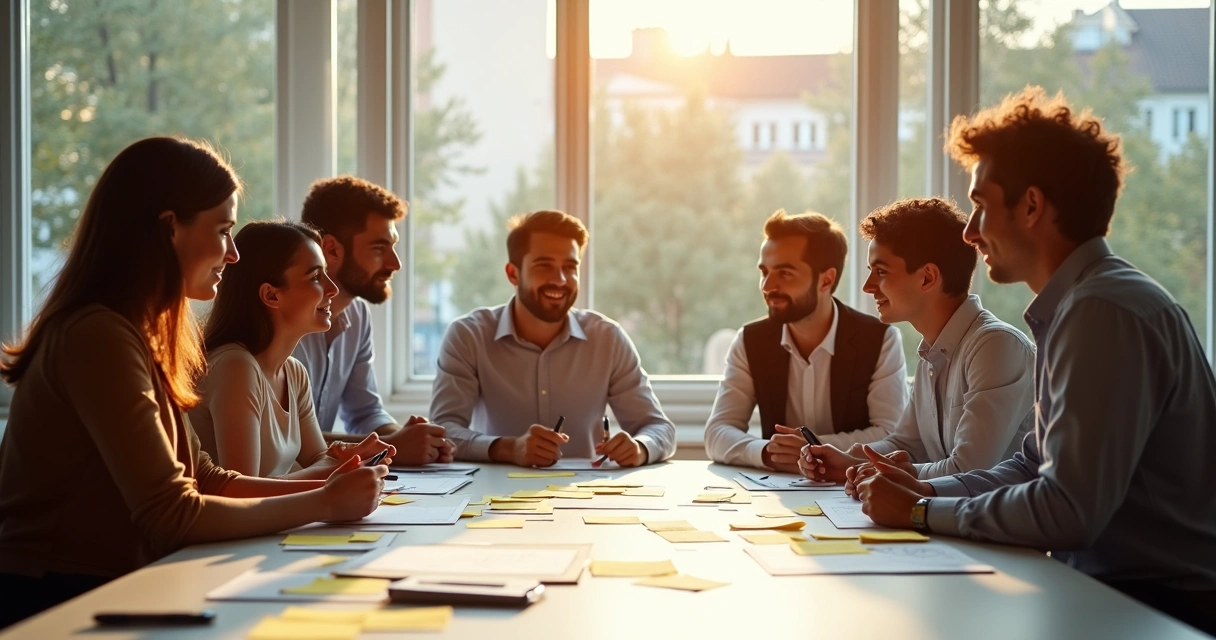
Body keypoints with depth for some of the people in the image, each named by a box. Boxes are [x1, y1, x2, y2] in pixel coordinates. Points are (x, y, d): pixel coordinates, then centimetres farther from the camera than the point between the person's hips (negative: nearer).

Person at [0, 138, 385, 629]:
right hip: (56, 604, -8)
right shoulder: (100, 337, -18)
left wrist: (328, 488, -2)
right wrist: (323, 505, -12)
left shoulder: (136, 334, 11)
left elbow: (202, 480, 9)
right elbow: (173, 515, -21)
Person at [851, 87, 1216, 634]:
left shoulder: (1105, 312, -21)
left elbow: (1067, 512, -25)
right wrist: (923, 489, 0)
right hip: (1111, 582, 8)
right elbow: (1036, 466, 14)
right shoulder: (1075, 305, 10)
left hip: (1165, 603, -8)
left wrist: (918, 512, -13)